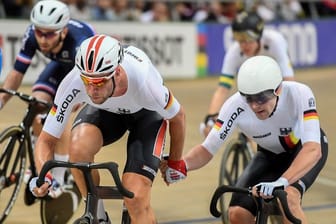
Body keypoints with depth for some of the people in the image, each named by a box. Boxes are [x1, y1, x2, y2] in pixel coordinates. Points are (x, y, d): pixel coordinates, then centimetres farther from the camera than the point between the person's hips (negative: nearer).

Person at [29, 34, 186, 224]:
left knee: (136, 198, -19)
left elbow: (177, 116, -16)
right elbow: (46, 140, -24)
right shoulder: (73, 82, -35)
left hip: (147, 114, -2)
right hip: (105, 111, 2)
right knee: (79, 149, -32)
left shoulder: (143, 80, -39)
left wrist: (175, 162, -2)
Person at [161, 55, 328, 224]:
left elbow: (313, 149, -46)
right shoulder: (236, 106, -31)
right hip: (270, 154, 3)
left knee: (288, 197, -33)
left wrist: (281, 182, -62)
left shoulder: (299, 94, -37)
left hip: (304, 149, -3)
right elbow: (207, 149, -24)